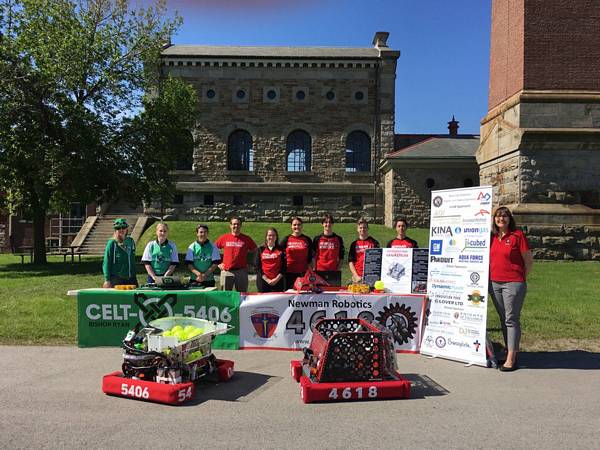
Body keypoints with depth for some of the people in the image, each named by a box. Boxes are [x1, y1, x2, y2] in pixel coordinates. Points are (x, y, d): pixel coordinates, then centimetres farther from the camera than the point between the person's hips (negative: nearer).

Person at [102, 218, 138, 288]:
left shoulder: (131, 241, 9)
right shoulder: (111, 243, -7)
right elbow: (106, 263, -6)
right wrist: (107, 280, -10)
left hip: (130, 279, 5)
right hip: (116, 280, -5)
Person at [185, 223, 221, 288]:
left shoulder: (213, 247, 3)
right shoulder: (192, 247, 6)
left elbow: (215, 264, 0)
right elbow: (189, 264, 2)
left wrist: (204, 275, -10)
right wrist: (198, 274, -14)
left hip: (209, 280, 0)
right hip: (194, 280, 0)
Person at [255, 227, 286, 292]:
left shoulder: (281, 250, 6)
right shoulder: (260, 249, 6)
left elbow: (284, 267, 3)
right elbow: (257, 266, 1)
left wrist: (277, 279, -9)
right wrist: (267, 279, -8)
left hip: (277, 281, 0)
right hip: (263, 280, 0)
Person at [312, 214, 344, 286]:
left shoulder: (338, 239, 8)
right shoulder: (317, 239, 6)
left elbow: (341, 257, 11)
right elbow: (313, 256, 8)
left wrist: (339, 268, 0)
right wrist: (314, 269, -1)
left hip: (334, 272, 1)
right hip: (320, 271, 0)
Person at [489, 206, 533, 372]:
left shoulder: (518, 235, -5)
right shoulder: (492, 237, 10)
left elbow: (529, 260, -1)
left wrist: (520, 278, 4)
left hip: (513, 283, -6)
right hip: (494, 283, 6)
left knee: (512, 319, -4)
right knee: (503, 319, 12)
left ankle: (511, 359, -1)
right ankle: (510, 351, 24)